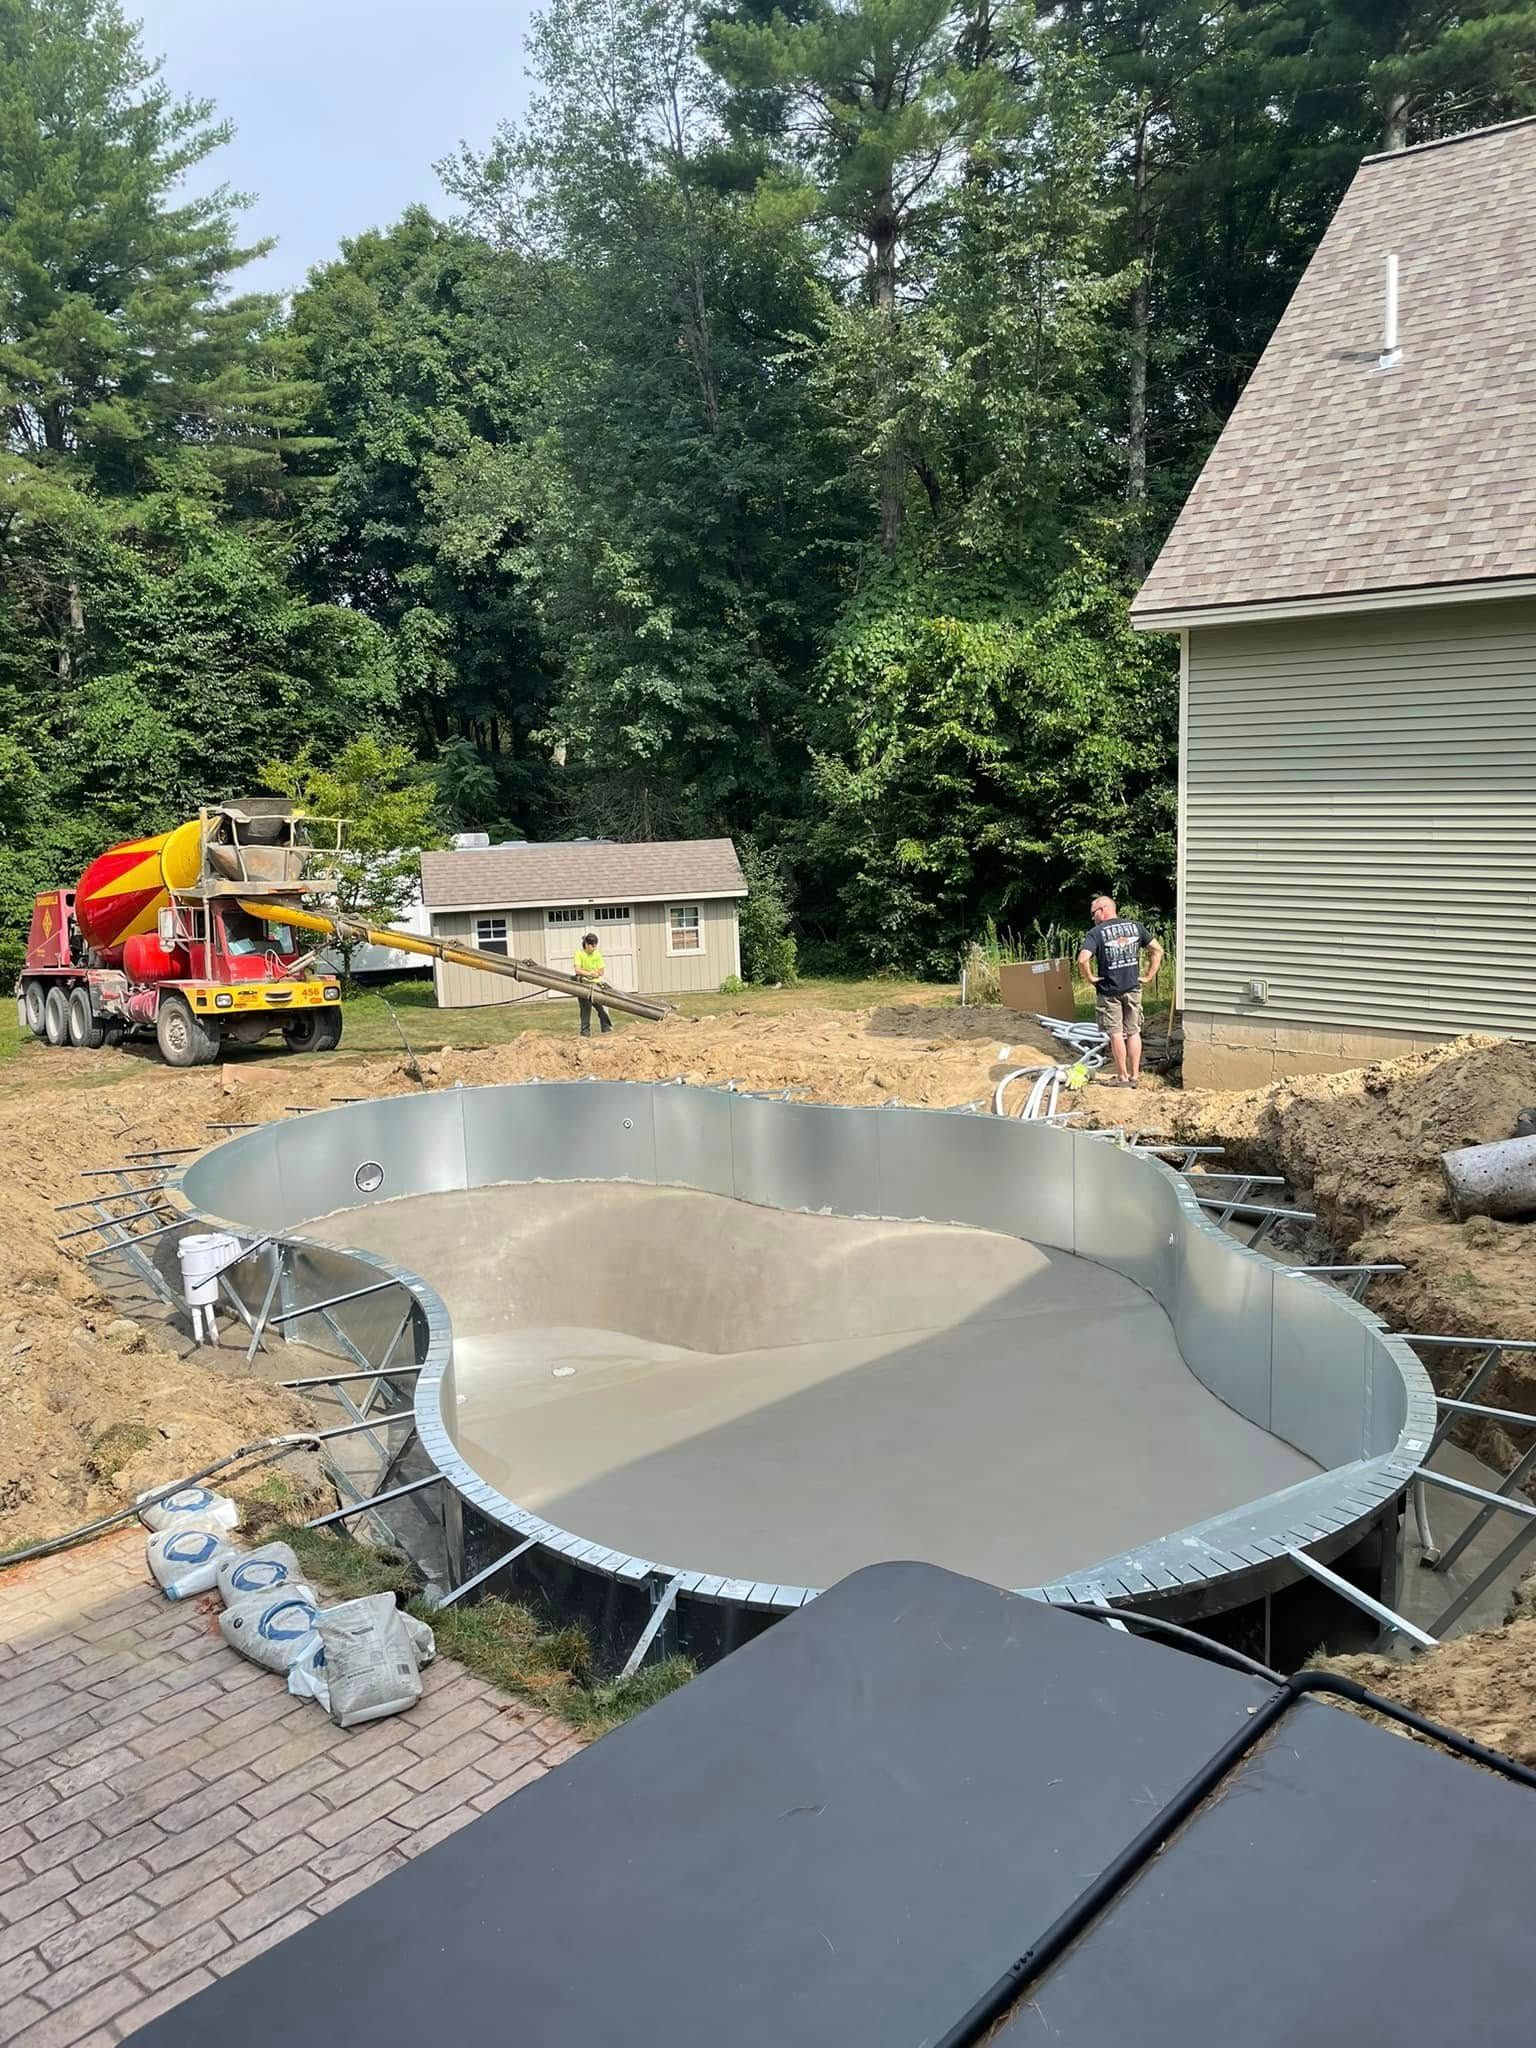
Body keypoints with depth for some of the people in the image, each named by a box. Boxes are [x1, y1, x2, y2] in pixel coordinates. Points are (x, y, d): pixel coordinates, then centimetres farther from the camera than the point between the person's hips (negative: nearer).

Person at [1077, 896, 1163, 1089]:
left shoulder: (1096, 933, -11)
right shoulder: (1135, 926, 3)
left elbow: (1082, 959, -25)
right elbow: (1157, 950, 4)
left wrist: (1090, 977, -9)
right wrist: (1149, 975, 6)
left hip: (1109, 991, -4)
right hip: (1133, 988, 4)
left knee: (1116, 1034, 4)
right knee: (1133, 1032, 11)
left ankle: (1122, 1077, 10)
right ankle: (1135, 1076, 15)